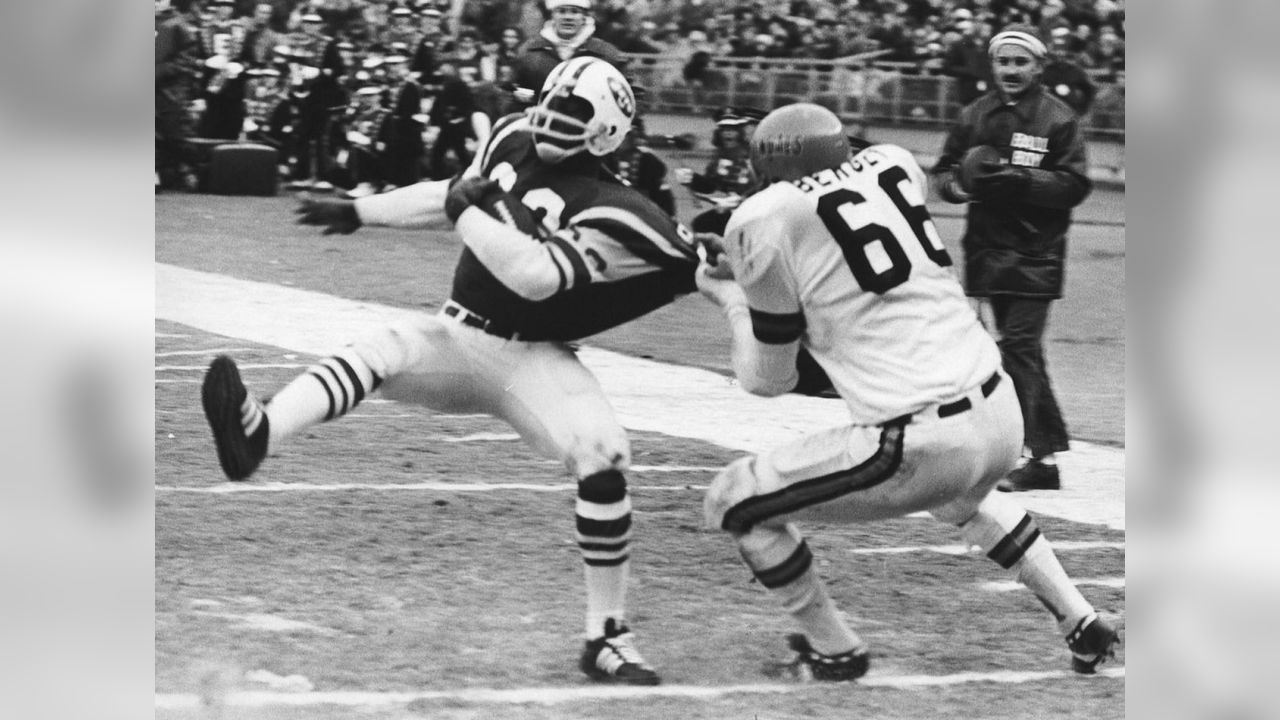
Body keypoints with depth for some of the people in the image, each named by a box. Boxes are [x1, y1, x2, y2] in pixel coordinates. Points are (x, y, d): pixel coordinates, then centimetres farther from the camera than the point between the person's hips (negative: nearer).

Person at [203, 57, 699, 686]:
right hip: (457, 333, 5)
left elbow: (537, 275, -31)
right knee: (376, 353, -25)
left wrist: (464, 214, -22)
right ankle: (256, 434, -55)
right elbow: (450, 194, 20)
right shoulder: (512, 140, 2)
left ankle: (607, 637, -14)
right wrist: (357, 212, 24)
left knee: (603, 455, -27)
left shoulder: (604, 211, -18)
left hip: (531, 357, -4)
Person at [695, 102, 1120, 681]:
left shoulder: (765, 221, -4)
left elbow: (768, 379, 7)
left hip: (921, 447, -7)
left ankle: (834, 651, 22)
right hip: (1004, 419, 7)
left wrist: (731, 299, 22)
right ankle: (1079, 620, 38)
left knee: (733, 503, 12)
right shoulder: (895, 166, 13)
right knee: (962, 498, 43)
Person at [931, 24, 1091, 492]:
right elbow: (944, 171, 16)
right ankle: (1053, 444, 21)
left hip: (1036, 255, -6)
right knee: (1021, 351, 11)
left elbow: (1075, 186, -9)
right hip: (988, 251, 6)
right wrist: (957, 185, -7)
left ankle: (1042, 458, -13)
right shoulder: (974, 116, 10)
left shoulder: (1058, 119, -4)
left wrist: (1021, 181, -21)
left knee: (1019, 346, -14)